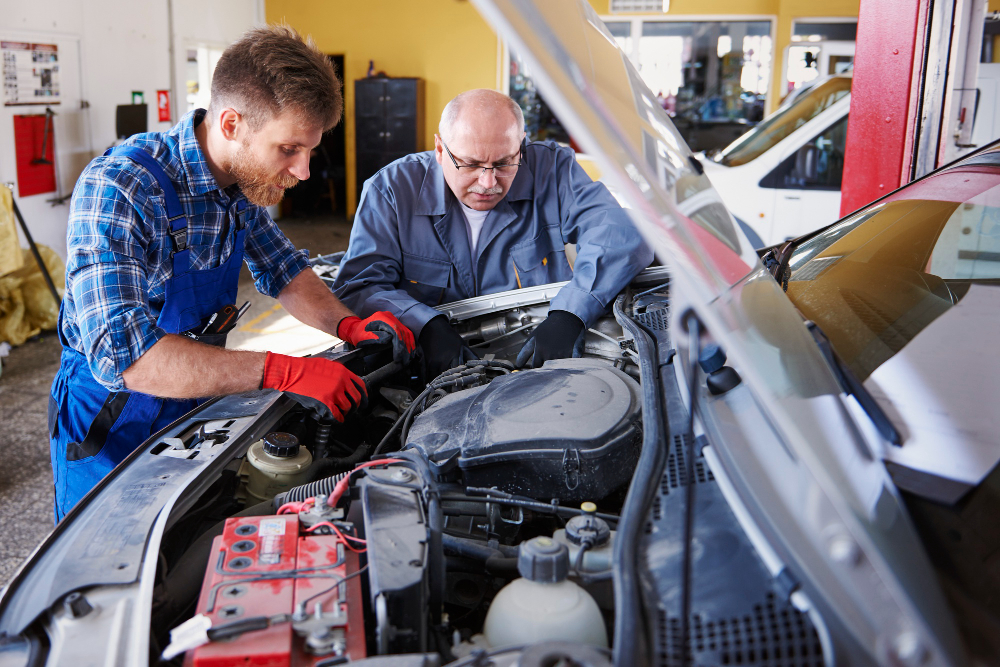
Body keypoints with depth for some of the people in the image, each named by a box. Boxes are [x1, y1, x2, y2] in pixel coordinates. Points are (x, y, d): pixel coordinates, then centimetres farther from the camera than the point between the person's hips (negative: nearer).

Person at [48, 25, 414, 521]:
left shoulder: (244, 181, -7)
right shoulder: (117, 190, -30)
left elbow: (283, 270, 8)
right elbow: (121, 353, -40)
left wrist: (347, 326, -12)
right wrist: (282, 372, -44)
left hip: (196, 404, 7)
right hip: (110, 426, -6)